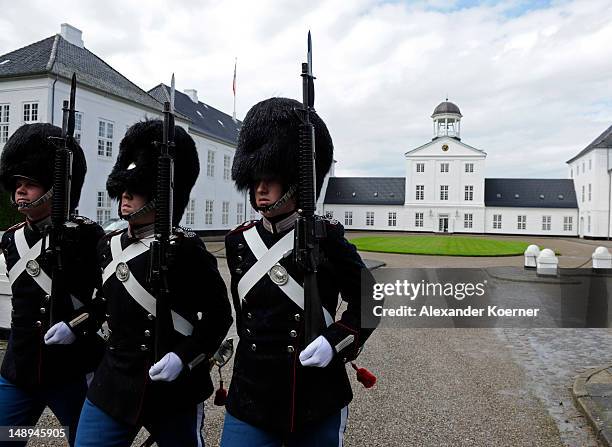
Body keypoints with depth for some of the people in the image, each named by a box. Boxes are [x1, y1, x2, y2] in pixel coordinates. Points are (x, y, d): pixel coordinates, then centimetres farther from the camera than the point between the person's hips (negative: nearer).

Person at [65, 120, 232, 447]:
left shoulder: (185, 250, -15)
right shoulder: (109, 246, 5)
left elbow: (219, 315, -11)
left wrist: (184, 358, -21)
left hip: (172, 389, -5)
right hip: (113, 383, 6)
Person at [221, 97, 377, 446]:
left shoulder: (326, 238, -11)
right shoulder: (239, 241, 0)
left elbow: (369, 300, -4)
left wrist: (336, 342, -17)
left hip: (317, 402, -2)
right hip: (250, 398, 3)